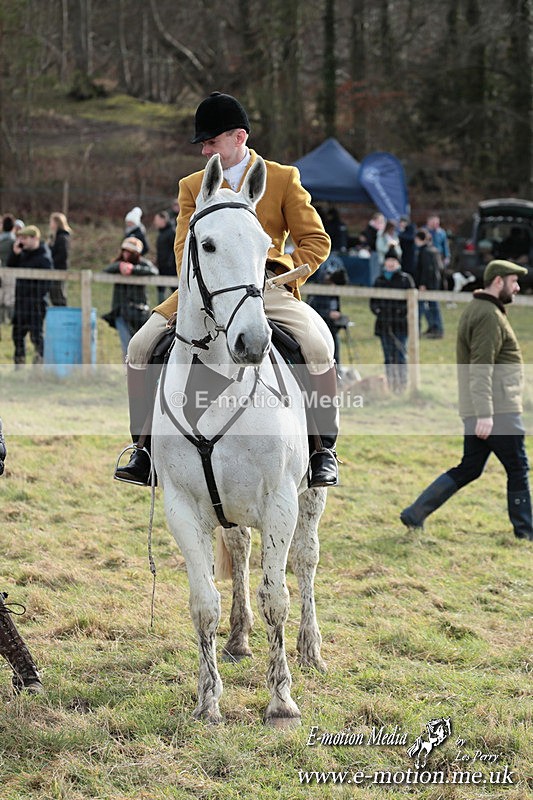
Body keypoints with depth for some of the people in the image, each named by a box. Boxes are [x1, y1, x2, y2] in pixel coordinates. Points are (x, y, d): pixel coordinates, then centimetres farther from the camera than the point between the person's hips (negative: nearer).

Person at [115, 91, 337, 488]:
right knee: (140, 346, -16)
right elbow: (184, 247, 9)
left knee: (318, 346, -28)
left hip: (267, 285, -3)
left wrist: (280, 276, -9)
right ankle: (144, 450, -6)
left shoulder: (283, 179, 7)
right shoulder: (192, 186, 15)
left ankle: (325, 450, -12)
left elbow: (316, 242, 6)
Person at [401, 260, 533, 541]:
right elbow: (481, 368, -23)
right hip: (498, 411, -10)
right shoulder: (489, 316, -15)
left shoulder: (474, 310, 18)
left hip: (478, 412, 10)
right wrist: (485, 414, -27)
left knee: (468, 470, 11)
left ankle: (415, 513, 9)